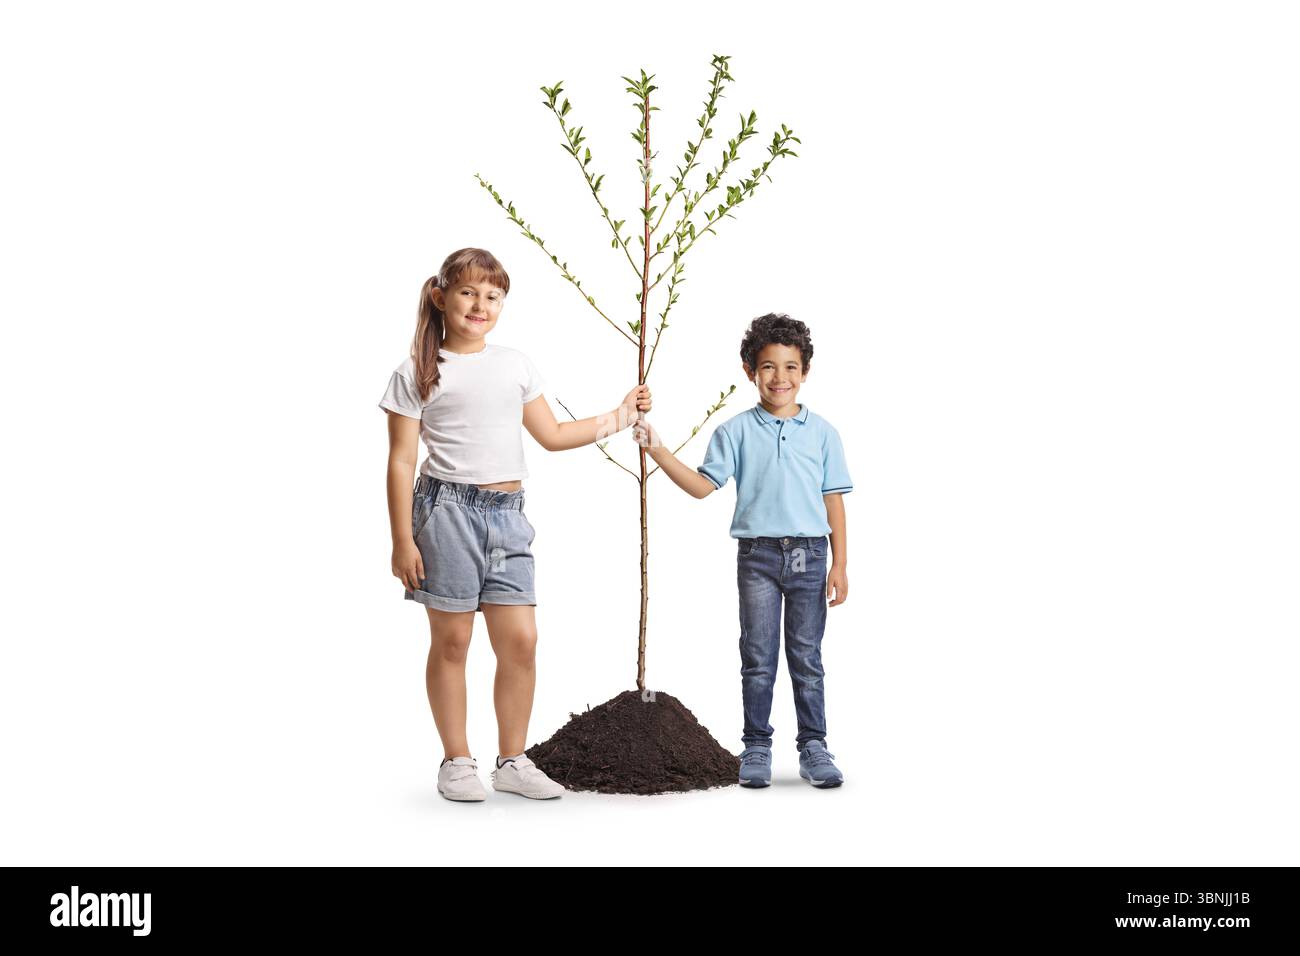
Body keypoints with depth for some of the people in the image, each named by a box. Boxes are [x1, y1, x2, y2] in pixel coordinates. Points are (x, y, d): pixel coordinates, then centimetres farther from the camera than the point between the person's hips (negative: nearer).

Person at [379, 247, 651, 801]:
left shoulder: (516, 365, 13)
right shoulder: (418, 375, -1)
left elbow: (551, 435, 21)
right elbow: (401, 462, -3)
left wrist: (620, 415, 17)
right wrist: (402, 540, -8)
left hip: (507, 514, 4)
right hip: (448, 510, -4)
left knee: (520, 640, 1)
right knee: (451, 641, 3)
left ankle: (512, 761, 15)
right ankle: (457, 762, 15)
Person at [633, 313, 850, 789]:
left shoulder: (822, 432, 5)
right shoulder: (735, 431, 2)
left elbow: (833, 499, 5)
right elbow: (703, 485, -1)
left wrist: (839, 564, 1)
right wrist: (657, 450, -12)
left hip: (809, 555, 1)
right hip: (758, 555, 0)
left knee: (806, 656, 7)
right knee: (758, 658, 5)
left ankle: (814, 747, 15)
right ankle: (756, 749, 13)